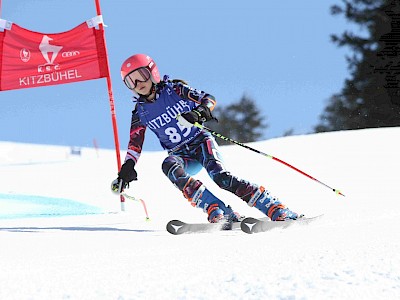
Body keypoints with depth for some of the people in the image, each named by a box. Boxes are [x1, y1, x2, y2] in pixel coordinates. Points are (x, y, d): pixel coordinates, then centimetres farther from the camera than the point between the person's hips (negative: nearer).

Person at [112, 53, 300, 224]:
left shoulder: (174, 89, -3)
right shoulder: (140, 113, 5)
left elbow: (209, 99, -6)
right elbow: (135, 144, 10)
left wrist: (200, 111, -27)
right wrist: (127, 169, -3)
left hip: (200, 141, -3)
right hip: (181, 156, 3)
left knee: (220, 177, -30)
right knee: (169, 166, -33)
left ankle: (278, 210, -33)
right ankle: (218, 212, -43)